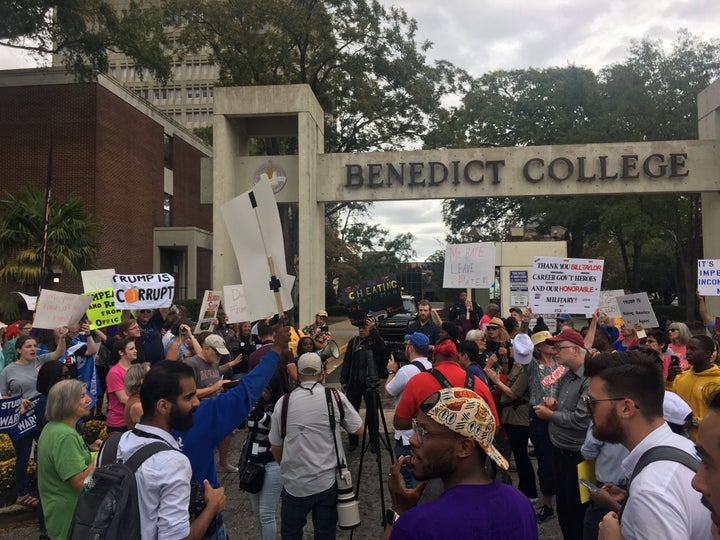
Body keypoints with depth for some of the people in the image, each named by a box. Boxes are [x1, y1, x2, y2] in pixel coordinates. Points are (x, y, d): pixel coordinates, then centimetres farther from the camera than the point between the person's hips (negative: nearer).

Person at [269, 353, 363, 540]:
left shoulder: (283, 402, -4)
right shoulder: (335, 397, -7)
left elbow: (275, 447, 4)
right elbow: (358, 430, 3)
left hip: (295, 483, 0)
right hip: (328, 481, 0)